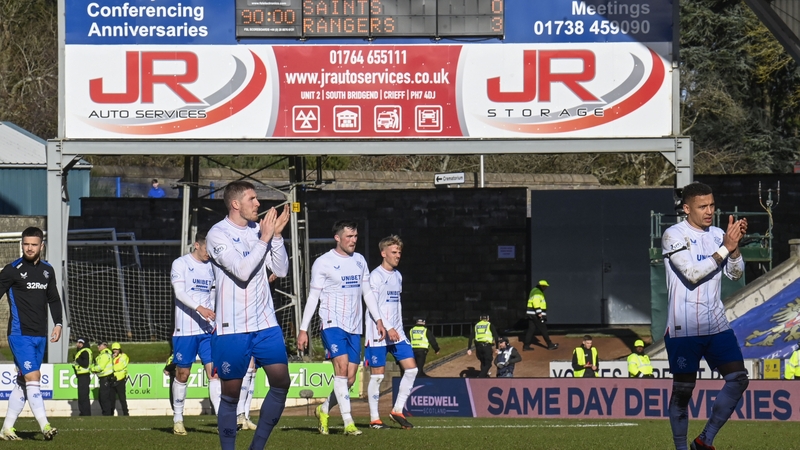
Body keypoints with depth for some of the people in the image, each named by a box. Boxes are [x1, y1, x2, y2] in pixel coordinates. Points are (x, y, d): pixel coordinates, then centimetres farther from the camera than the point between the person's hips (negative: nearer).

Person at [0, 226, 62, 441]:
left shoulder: (47, 270, 11)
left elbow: (54, 299, 21)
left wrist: (58, 323, 9)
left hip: (40, 336, 6)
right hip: (20, 334, -6)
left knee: (23, 382, 8)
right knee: (32, 378, -15)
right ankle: (44, 426, -20)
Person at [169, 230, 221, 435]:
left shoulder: (210, 266, 14)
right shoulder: (180, 264, -4)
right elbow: (180, 292, -15)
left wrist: (216, 320, 9)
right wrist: (199, 308, -28)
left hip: (207, 329, 5)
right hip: (185, 329, -5)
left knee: (214, 372, -5)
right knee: (182, 374, 3)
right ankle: (177, 419, 15)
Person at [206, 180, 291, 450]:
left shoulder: (259, 230, 9)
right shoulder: (218, 234, -10)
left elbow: (281, 270, 6)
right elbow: (242, 271, -21)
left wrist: (277, 235, -5)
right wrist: (265, 239, -16)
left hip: (265, 323, 5)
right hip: (232, 327, -5)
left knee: (281, 382, -3)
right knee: (231, 393, 0)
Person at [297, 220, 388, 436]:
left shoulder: (359, 260, 13)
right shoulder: (323, 263, -4)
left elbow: (367, 292, 20)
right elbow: (313, 297, -3)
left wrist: (379, 320, 12)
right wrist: (303, 329, -6)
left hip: (354, 327, 6)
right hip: (333, 323, -6)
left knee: (349, 379, 3)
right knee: (342, 367, -21)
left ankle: (323, 410, 27)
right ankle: (348, 423, -23)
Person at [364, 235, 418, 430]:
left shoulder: (397, 276, 14)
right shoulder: (376, 276, -9)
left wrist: (399, 329, 16)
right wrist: (388, 328, -20)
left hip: (396, 333, 7)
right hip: (377, 333, -7)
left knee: (411, 368, -2)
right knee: (377, 374, -3)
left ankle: (397, 410, 6)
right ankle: (374, 418, 5)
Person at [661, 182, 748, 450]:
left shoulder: (717, 235, 11)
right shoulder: (674, 236, -9)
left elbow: (736, 274, 7)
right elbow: (693, 274, -20)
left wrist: (735, 244, -10)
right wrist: (725, 247, -20)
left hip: (717, 325, 6)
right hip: (684, 328, -6)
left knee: (738, 379, -3)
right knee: (683, 389, -1)